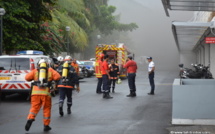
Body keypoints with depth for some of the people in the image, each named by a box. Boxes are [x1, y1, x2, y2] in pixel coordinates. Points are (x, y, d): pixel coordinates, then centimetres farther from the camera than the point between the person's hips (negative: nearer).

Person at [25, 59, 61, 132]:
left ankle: (30, 119, -19)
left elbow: (27, 77, 3)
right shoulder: (50, 70, 13)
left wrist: (34, 78, 21)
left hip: (35, 92, 1)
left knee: (34, 107, 6)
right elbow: (57, 77, 0)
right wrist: (51, 78, 19)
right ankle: (46, 125, 15)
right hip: (45, 93, -1)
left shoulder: (35, 71, 14)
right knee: (47, 109, 12)